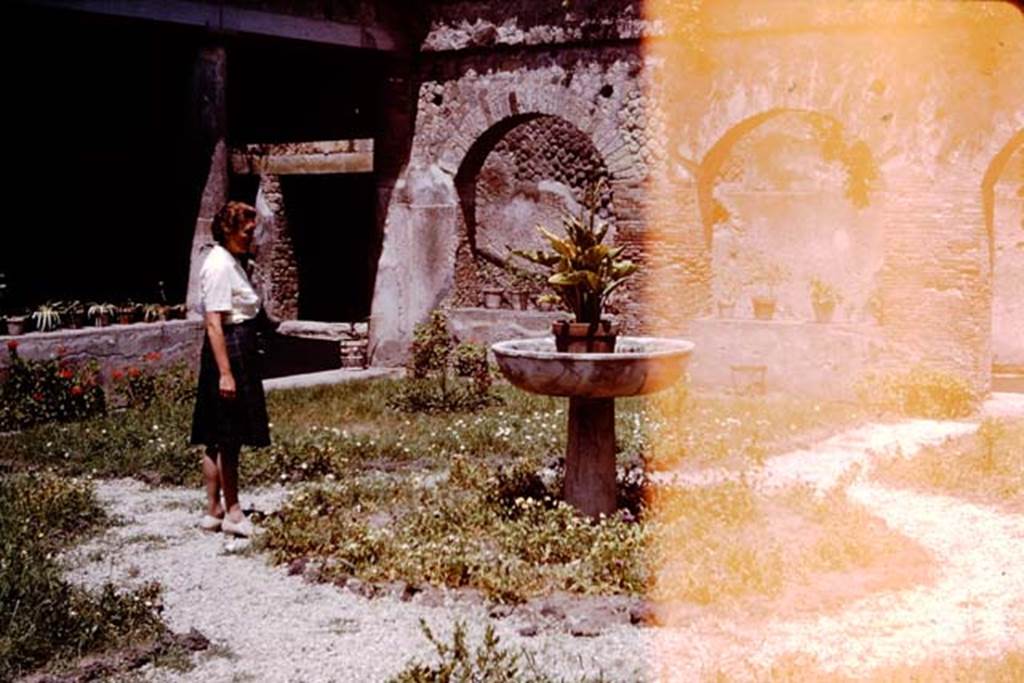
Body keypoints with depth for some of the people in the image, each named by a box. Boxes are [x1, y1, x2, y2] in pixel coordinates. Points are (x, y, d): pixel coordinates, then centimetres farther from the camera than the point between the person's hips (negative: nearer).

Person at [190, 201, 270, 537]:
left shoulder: (232, 261, 14)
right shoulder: (219, 266, -16)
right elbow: (214, 323, -21)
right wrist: (225, 373, -24)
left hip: (240, 349, 10)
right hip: (229, 350, -10)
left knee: (218, 438, 13)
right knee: (229, 437, -1)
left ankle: (214, 511, 20)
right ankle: (231, 512, 8)